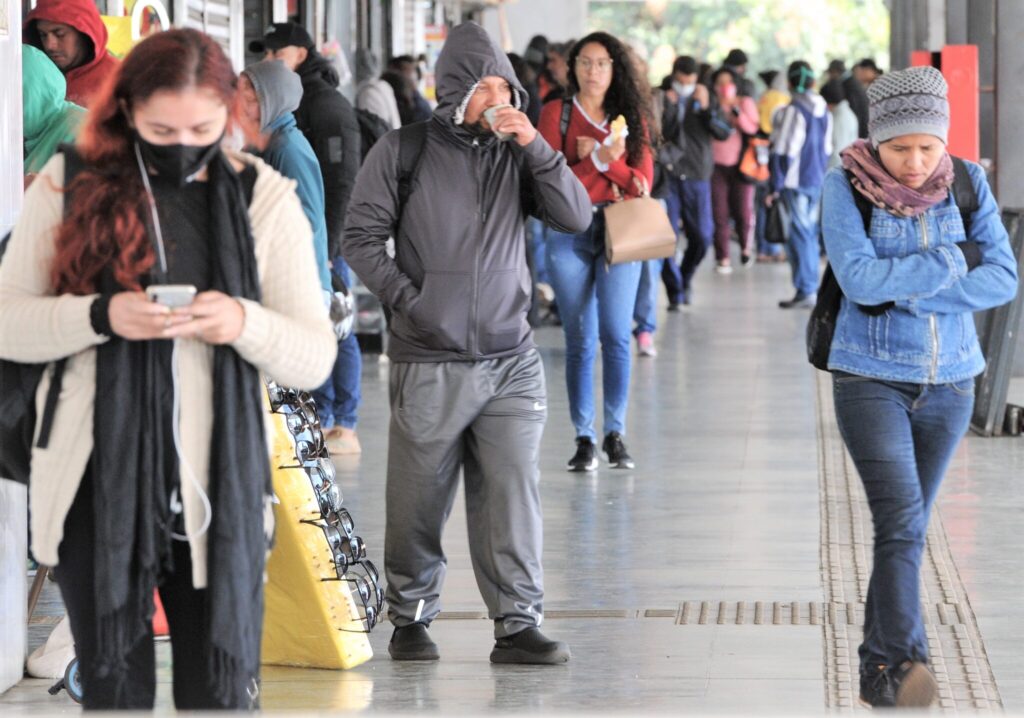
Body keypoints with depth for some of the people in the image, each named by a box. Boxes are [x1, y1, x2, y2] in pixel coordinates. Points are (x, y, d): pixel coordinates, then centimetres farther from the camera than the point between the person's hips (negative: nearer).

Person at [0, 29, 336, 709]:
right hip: (97, 489, 0)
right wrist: (100, 317, -17)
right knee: (114, 690, 9)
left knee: (222, 694, 3)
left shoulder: (264, 198, 3)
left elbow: (317, 357, 2)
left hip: (219, 489, 0)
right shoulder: (70, 186, 1)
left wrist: (245, 324, -19)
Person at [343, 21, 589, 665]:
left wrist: (536, 146, -11)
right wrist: (408, 301, -9)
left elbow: (576, 217, -1)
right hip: (430, 364, -2)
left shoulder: (515, 153, 8)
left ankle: (519, 623, 1)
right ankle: (411, 618, 20)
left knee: (513, 495, -4)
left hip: (512, 363, 2)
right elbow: (362, 238, 1)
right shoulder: (403, 152, 0)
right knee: (419, 501, 4)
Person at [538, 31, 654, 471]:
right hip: (569, 233, -1)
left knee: (616, 335, -6)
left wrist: (603, 157, -12)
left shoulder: (630, 116, 10)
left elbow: (644, 179, 2)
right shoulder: (556, 114, 4)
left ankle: (615, 435, 3)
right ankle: (583, 439, 6)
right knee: (579, 340, 1)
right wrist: (599, 160, -16)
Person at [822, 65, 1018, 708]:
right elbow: (859, 279, -22)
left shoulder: (969, 183, -3)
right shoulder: (846, 186, -11)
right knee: (901, 522, -18)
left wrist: (906, 290, -19)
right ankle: (906, 661, -24)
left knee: (906, 528, 12)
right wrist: (955, 259, -16)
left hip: (950, 383, 3)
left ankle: (879, 669, 23)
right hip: (872, 379, -3)